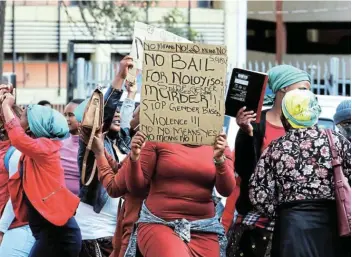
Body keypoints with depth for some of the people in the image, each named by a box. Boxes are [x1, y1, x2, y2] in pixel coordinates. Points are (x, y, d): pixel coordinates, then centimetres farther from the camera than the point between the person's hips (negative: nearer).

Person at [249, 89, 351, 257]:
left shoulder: (275, 149, 5)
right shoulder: (337, 141, 3)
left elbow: (259, 196, -1)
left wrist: (281, 214, 11)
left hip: (291, 224, 0)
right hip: (333, 222, 0)